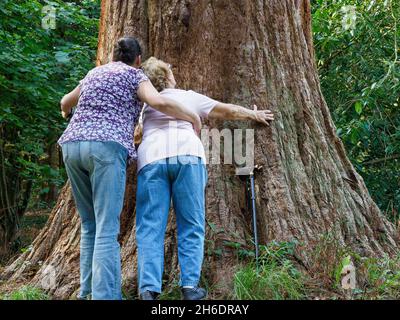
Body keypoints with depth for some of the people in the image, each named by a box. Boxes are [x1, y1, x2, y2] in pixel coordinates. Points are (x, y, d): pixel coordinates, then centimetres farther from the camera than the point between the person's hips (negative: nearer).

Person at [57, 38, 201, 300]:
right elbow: (159, 102, -11)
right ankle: (105, 296, -20)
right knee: (107, 230, -10)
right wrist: (193, 117, 5)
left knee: (90, 226, 15)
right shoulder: (135, 76, 10)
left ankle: (89, 293, 11)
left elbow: (67, 102, 45)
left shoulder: (95, 74, 28)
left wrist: (66, 111, 69)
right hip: (107, 149, -6)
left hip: (74, 147, 6)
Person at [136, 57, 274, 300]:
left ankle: (149, 290, -16)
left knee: (150, 228, -3)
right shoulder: (188, 97, 26)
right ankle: (190, 286, -6)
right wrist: (254, 115, 50)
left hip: (151, 159, 1)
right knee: (191, 226, 4)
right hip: (187, 155, -1)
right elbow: (227, 111, 34)